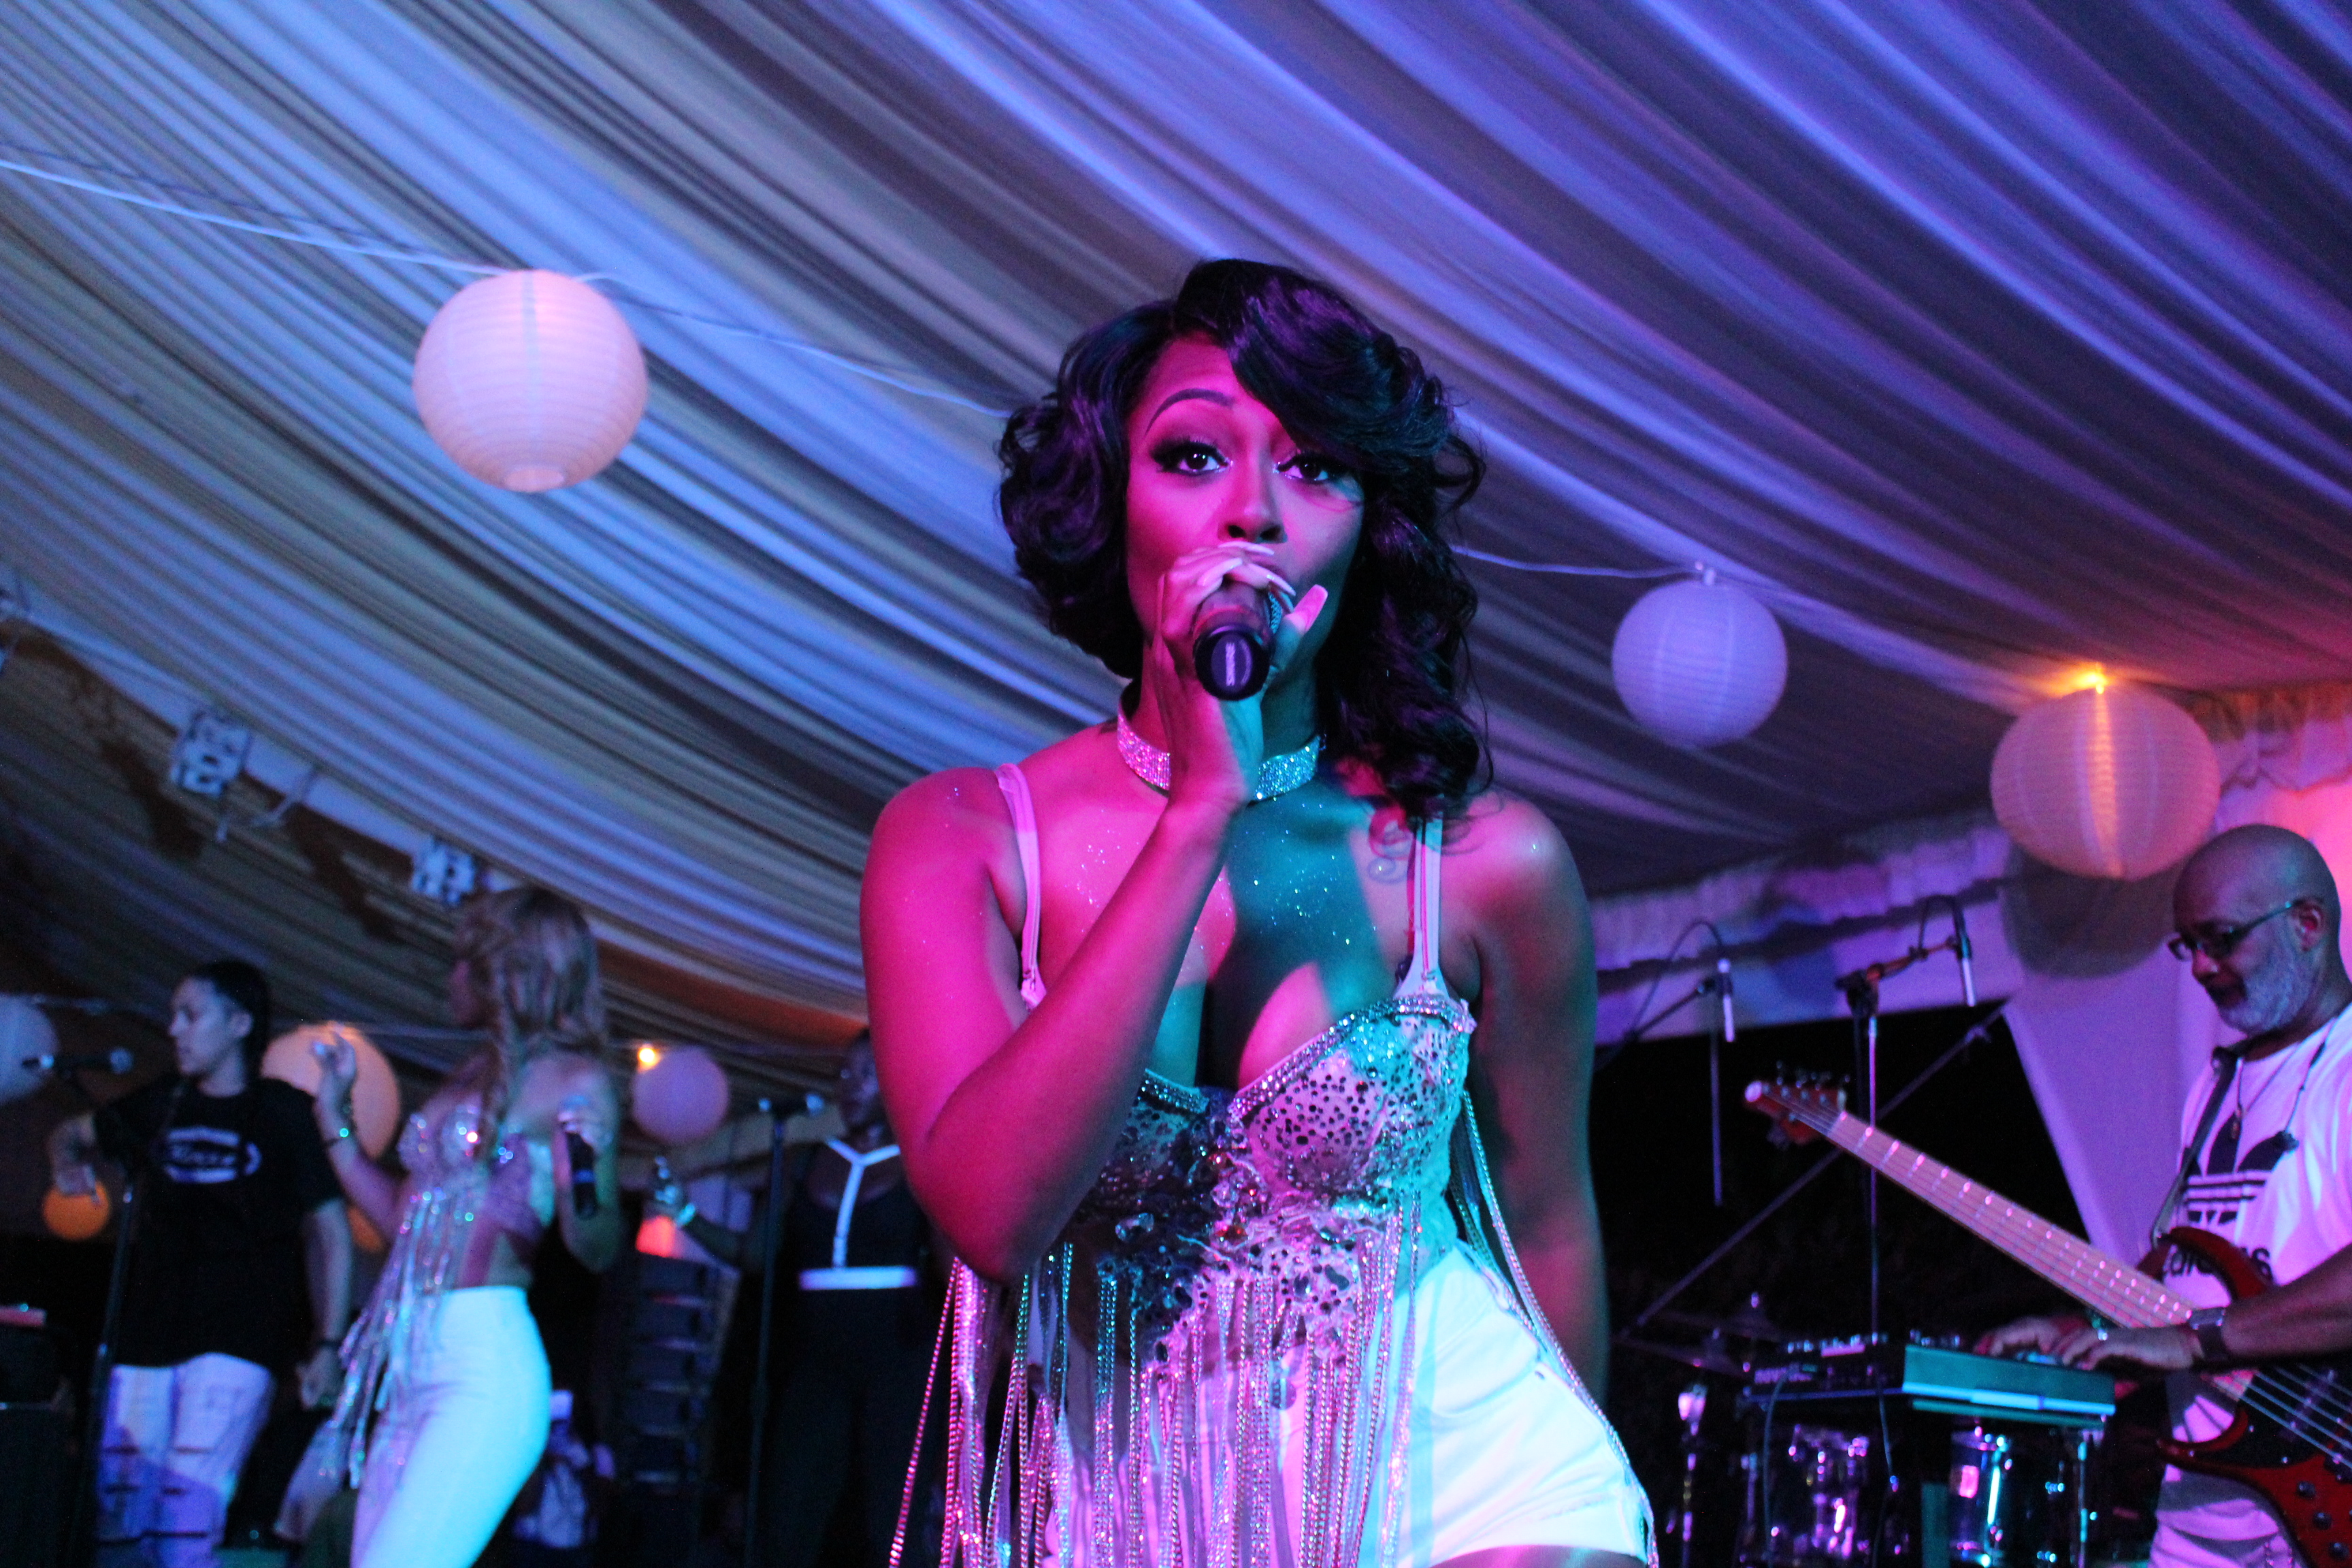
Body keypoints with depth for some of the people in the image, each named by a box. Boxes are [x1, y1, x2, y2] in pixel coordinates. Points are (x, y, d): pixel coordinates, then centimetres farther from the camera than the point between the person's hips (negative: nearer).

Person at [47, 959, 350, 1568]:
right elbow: (72, 1134, 31)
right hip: (148, 1335, 5)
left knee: (187, 1516, -17)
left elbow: (330, 1235, 0)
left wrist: (327, 1345, -8)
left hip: (237, 1339, -5)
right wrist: (68, 1163, 6)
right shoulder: (163, 1106, 14)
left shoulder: (286, 1114, 1)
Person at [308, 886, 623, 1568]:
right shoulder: (473, 1073, 19)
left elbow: (597, 1249, -8)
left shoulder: (573, 1078, -3)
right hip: (411, 1369, 8)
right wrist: (335, 1116, 27)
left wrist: (583, 1176, -29)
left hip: (484, 1367, -8)